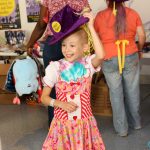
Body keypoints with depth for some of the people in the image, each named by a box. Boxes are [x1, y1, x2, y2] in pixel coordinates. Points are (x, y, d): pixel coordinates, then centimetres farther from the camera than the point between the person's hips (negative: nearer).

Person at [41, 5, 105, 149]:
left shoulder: (87, 64, -8)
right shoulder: (56, 67, -8)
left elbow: (101, 56, -32)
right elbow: (44, 97, -3)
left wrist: (90, 27, -27)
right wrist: (60, 104, -21)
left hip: (84, 122, 1)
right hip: (63, 123, 0)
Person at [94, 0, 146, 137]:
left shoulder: (100, 16, 1)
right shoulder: (133, 13, 2)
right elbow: (142, 36, 2)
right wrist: (138, 50, 19)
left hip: (109, 59, -1)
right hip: (130, 57, 1)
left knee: (116, 93, 9)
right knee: (132, 91, 15)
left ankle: (121, 128, 15)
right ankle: (135, 122, 31)